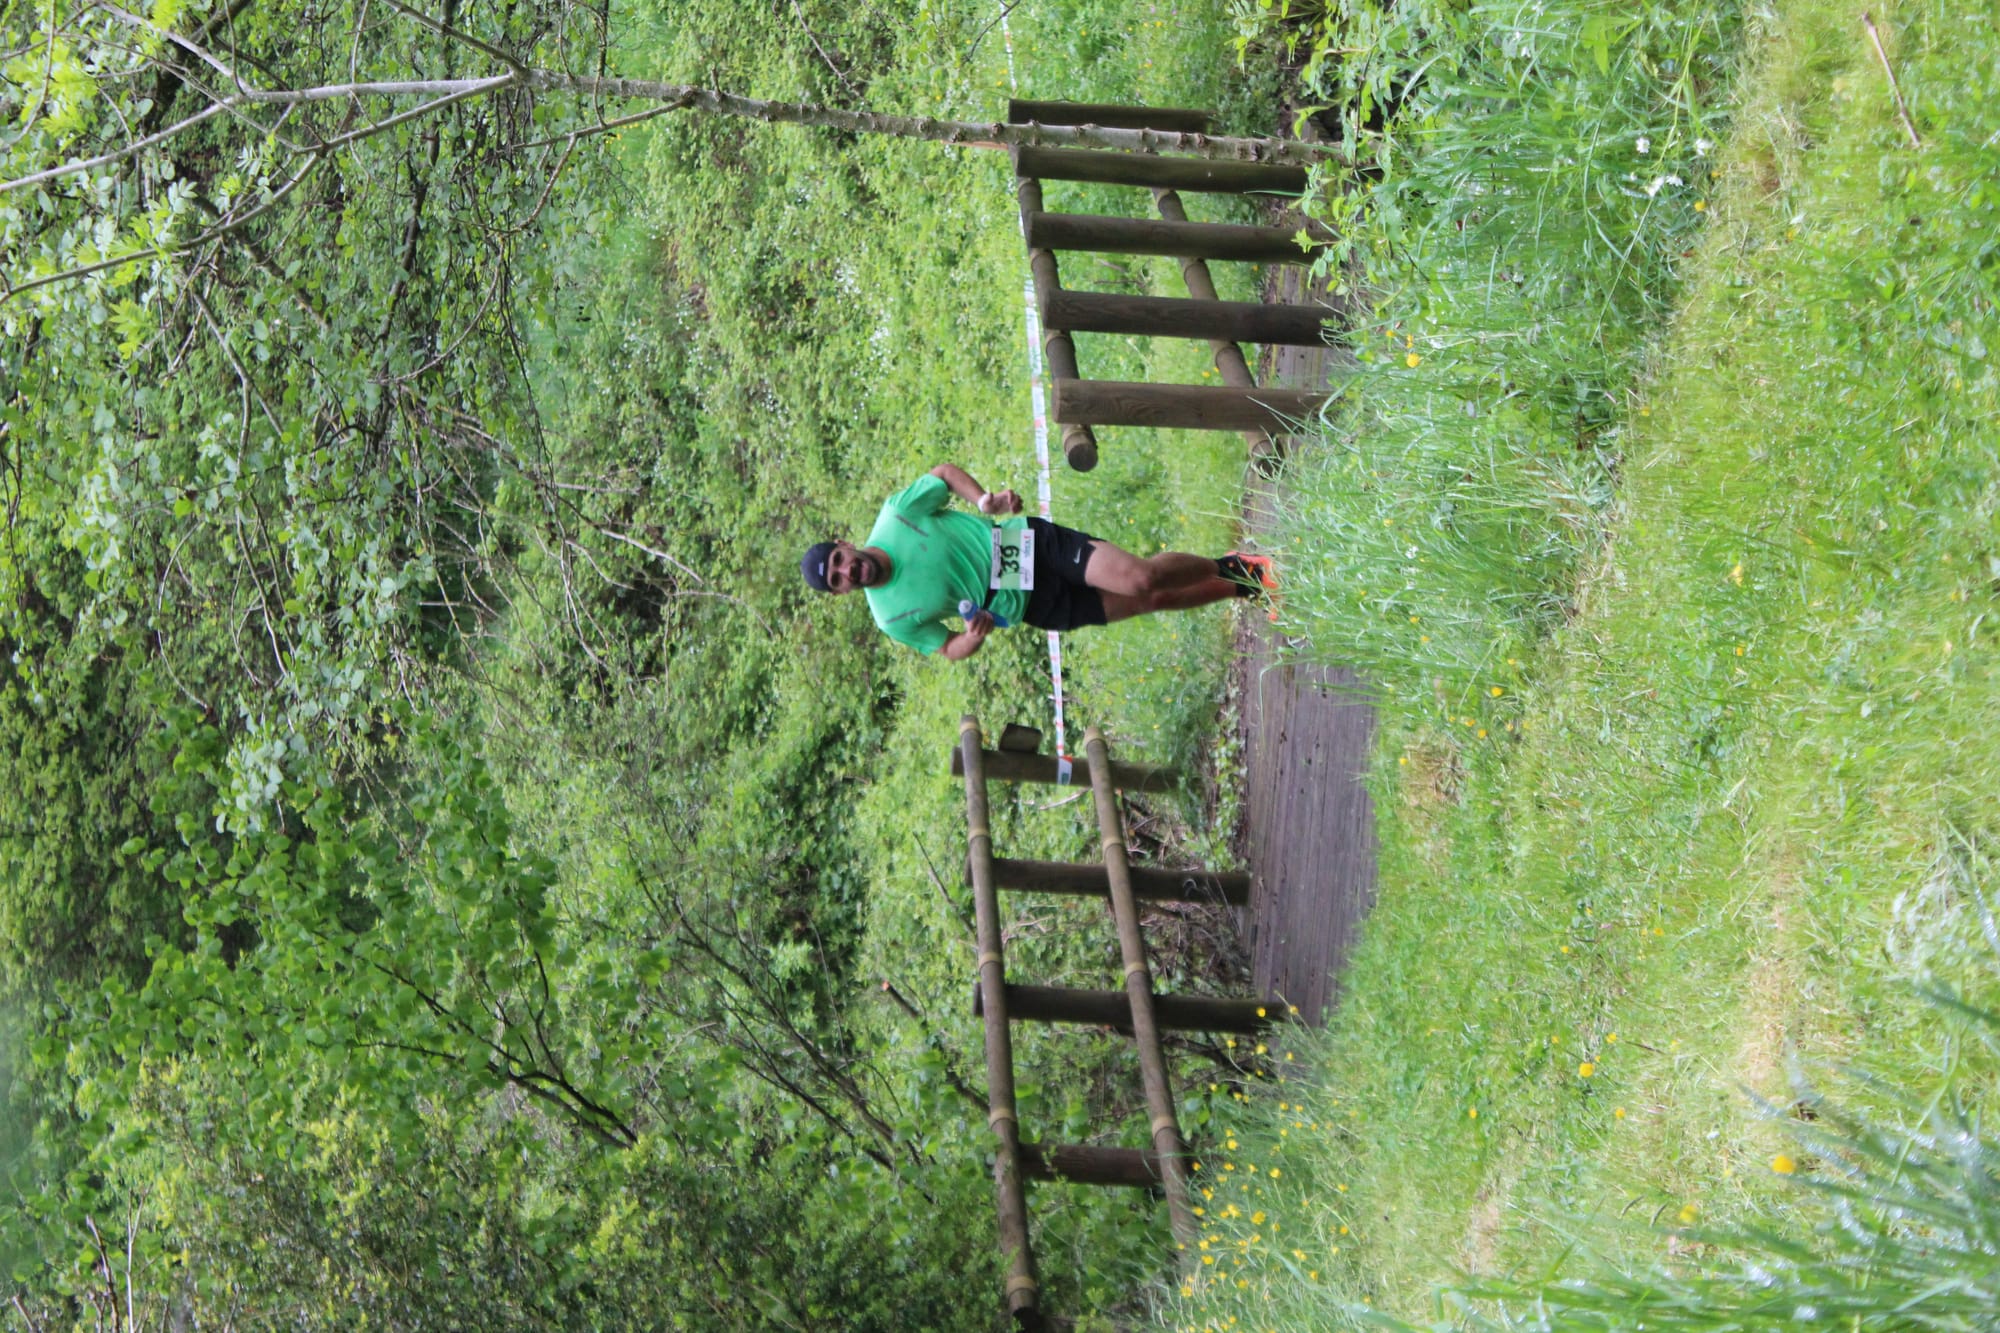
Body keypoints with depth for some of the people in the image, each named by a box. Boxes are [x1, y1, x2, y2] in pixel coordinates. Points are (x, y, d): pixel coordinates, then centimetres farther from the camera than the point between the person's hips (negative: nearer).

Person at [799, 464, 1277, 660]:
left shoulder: (896, 514, -12)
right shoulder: (893, 619, -9)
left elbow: (945, 473, 5)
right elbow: (947, 648, 4)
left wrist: (984, 500, -13)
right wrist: (973, 636, -20)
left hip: (1032, 543, -1)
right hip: (1036, 606, 1)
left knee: (1141, 579, -19)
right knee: (1151, 601, -6)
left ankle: (1229, 568, 9)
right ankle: (1238, 587, 18)